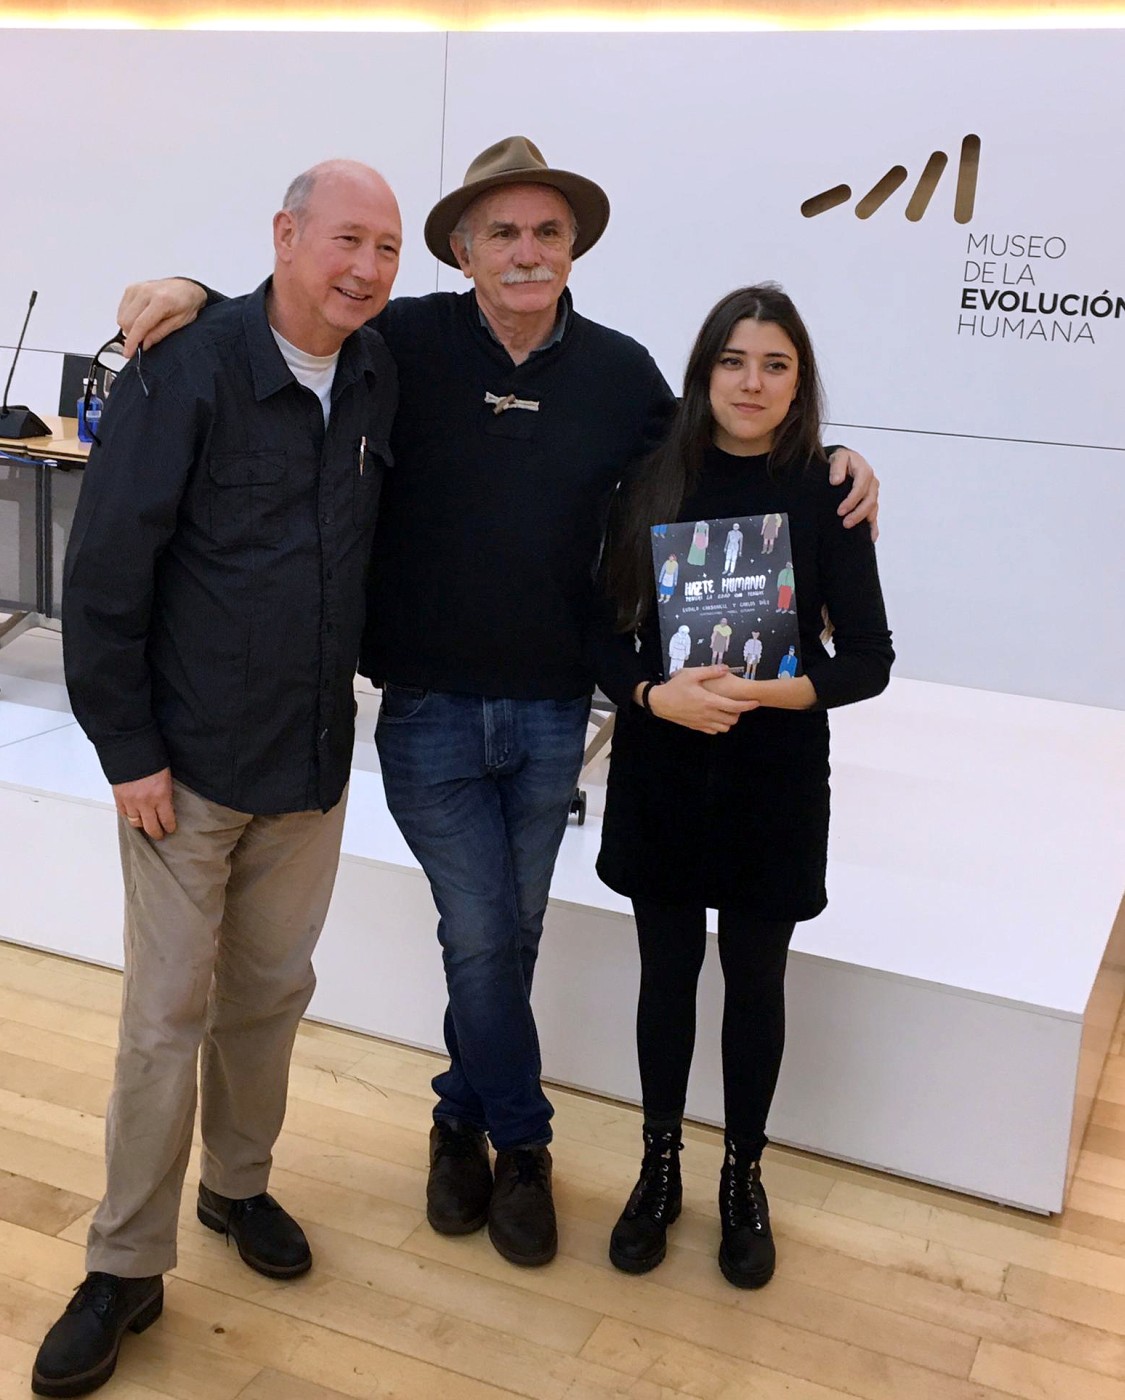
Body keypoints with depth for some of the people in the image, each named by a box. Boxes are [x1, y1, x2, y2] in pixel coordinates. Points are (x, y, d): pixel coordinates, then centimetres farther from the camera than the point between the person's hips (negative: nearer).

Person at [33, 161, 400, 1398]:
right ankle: (126, 1268, 20)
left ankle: (238, 1185, 39)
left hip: (314, 762, 5)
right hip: (187, 763, -5)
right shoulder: (185, 374, -15)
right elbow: (105, 575, -14)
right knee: (165, 1016, 4)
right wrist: (128, 750, -13)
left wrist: (344, 695, 10)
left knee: (271, 993, 17)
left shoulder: (377, 377, 1)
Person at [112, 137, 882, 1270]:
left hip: (553, 711, 3)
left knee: (511, 934, 15)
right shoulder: (405, 344, -8)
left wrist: (825, 465, 0)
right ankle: (520, 1145, 27)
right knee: (480, 935, 2)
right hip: (429, 708, -2)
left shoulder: (621, 372, 0)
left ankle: (464, 1119, 38)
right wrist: (187, 294, -18)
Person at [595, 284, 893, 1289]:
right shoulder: (654, 485, -2)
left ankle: (743, 1177, 33)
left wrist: (788, 689, -22)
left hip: (777, 780, -1)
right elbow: (608, 634, -1)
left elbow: (871, 657, -5)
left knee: (756, 981, 11)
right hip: (662, 771, 1)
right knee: (668, 972, 12)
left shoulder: (823, 495, -6)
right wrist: (653, 693, -20)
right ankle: (660, 1168, 33)